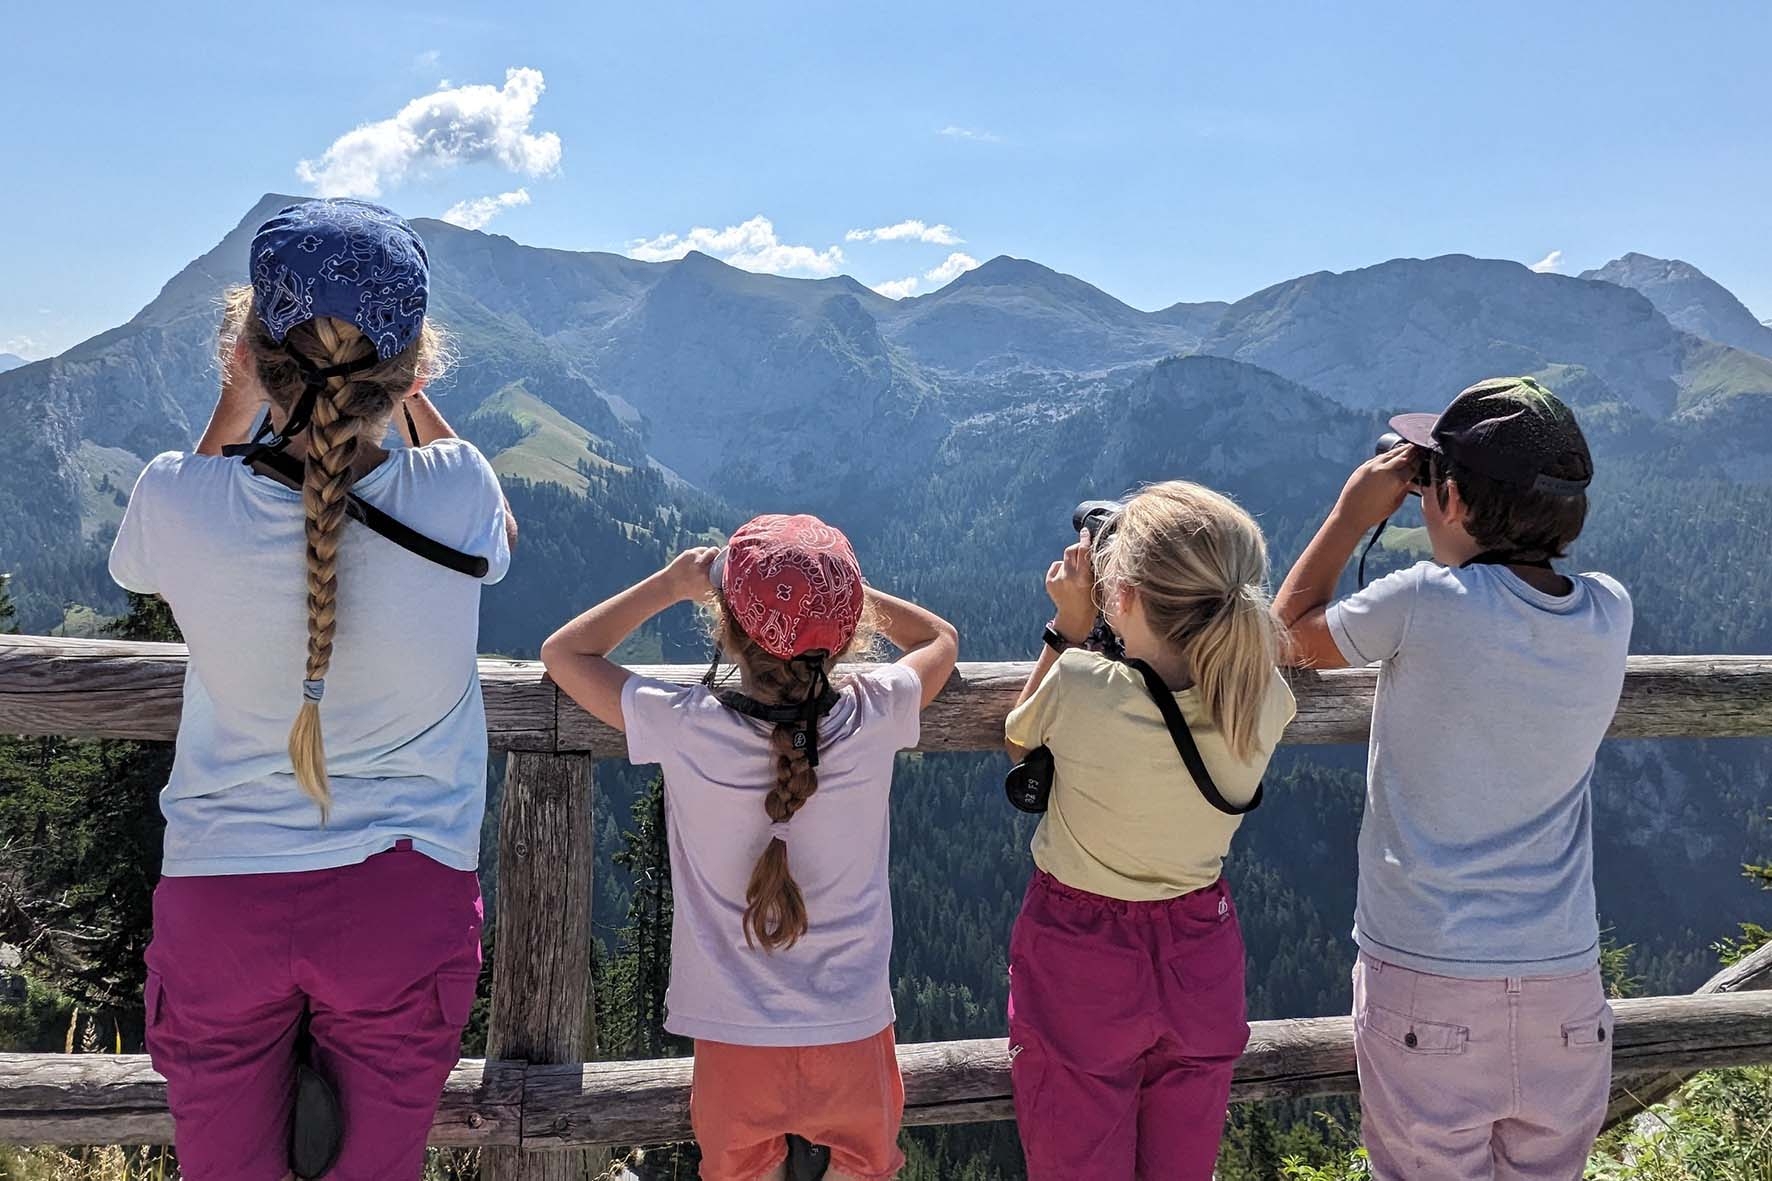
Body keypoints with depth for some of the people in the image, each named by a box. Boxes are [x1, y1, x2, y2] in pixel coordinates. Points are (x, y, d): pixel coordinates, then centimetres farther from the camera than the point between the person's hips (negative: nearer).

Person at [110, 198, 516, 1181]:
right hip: (404, 903, 0)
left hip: (216, 898, 1)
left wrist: (234, 408, 11)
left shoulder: (178, 502, -15)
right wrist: (412, 400, 15)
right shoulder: (454, 491, -17)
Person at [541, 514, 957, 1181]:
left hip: (734, 1041, -1)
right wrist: (834, 587, 7)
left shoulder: (687, 730, -19)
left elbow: (564, 652, 0)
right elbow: (940, 638, 9)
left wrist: (673, 584, 3)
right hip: (854, 1037, 1)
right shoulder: (875, 717, -15)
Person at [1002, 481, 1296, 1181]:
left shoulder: (1079, 688, -28)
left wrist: (1069, 627, -4)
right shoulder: (1265, 703, -18)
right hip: (1200, 960, 3)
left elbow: (1019, 744, -3)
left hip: (1077, 960, -3)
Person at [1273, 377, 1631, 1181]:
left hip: (1426, 984, -5)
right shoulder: (1609, 614, -3)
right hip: (1565, 989, 5)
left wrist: (1353, 513, 7)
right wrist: (1460, 542, 13)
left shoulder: (1426, 603, -17)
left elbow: (1291, 632, 1)